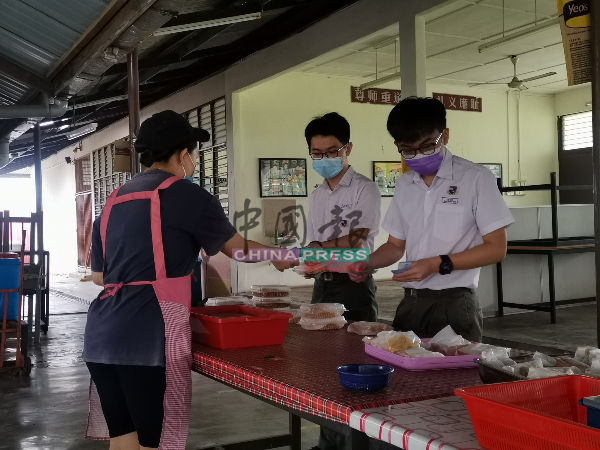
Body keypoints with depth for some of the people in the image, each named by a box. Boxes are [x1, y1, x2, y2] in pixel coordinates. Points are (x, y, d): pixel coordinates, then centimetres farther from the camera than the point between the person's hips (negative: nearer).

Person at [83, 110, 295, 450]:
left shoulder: (114, 201, 17)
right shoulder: (187, 195, 0)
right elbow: (237, 247, 13)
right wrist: (277, 256, 31)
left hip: (102, 336, 7)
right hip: (149, 337, -7)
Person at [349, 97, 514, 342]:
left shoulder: (476, 178, -6)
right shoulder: (404, 185, 11)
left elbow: (496, 248, -8)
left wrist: (439, 264, -17)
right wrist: (367, 263, -1)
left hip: (454, 305, -5)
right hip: (410, 304, 5)